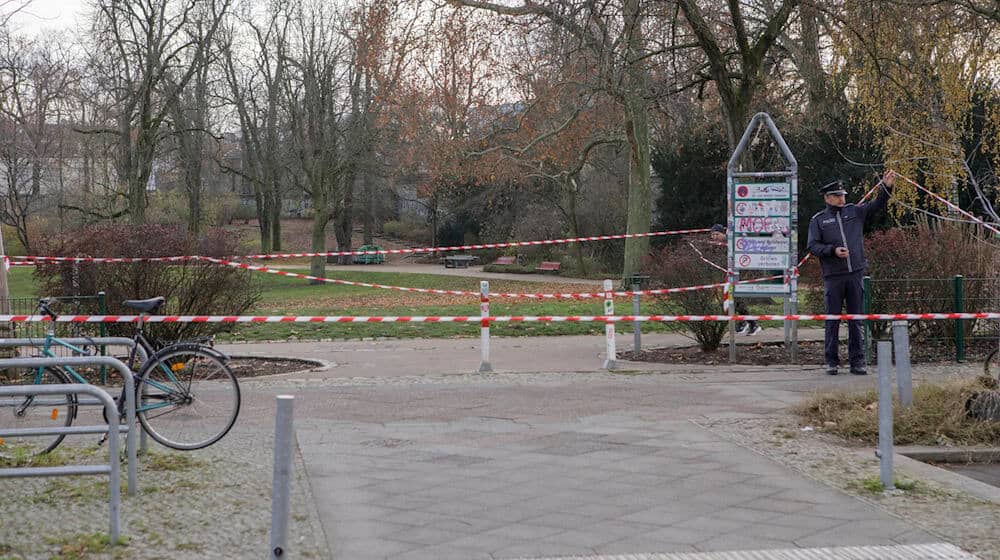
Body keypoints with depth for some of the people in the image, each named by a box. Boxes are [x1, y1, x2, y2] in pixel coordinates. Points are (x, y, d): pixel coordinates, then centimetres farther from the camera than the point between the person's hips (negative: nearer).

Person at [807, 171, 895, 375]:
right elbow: (813, 246, 0)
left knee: (856, 319, 4)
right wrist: (833, 250, -14)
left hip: (856, 274, 2)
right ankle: (832, 361, 8)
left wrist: (886, 187, -9)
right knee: (833, 319, 1)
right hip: (833, 276, -2)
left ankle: (857, 361, 8)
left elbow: (876, 205, 6)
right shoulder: (818, 220, 5)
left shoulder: (855, 212, 13)